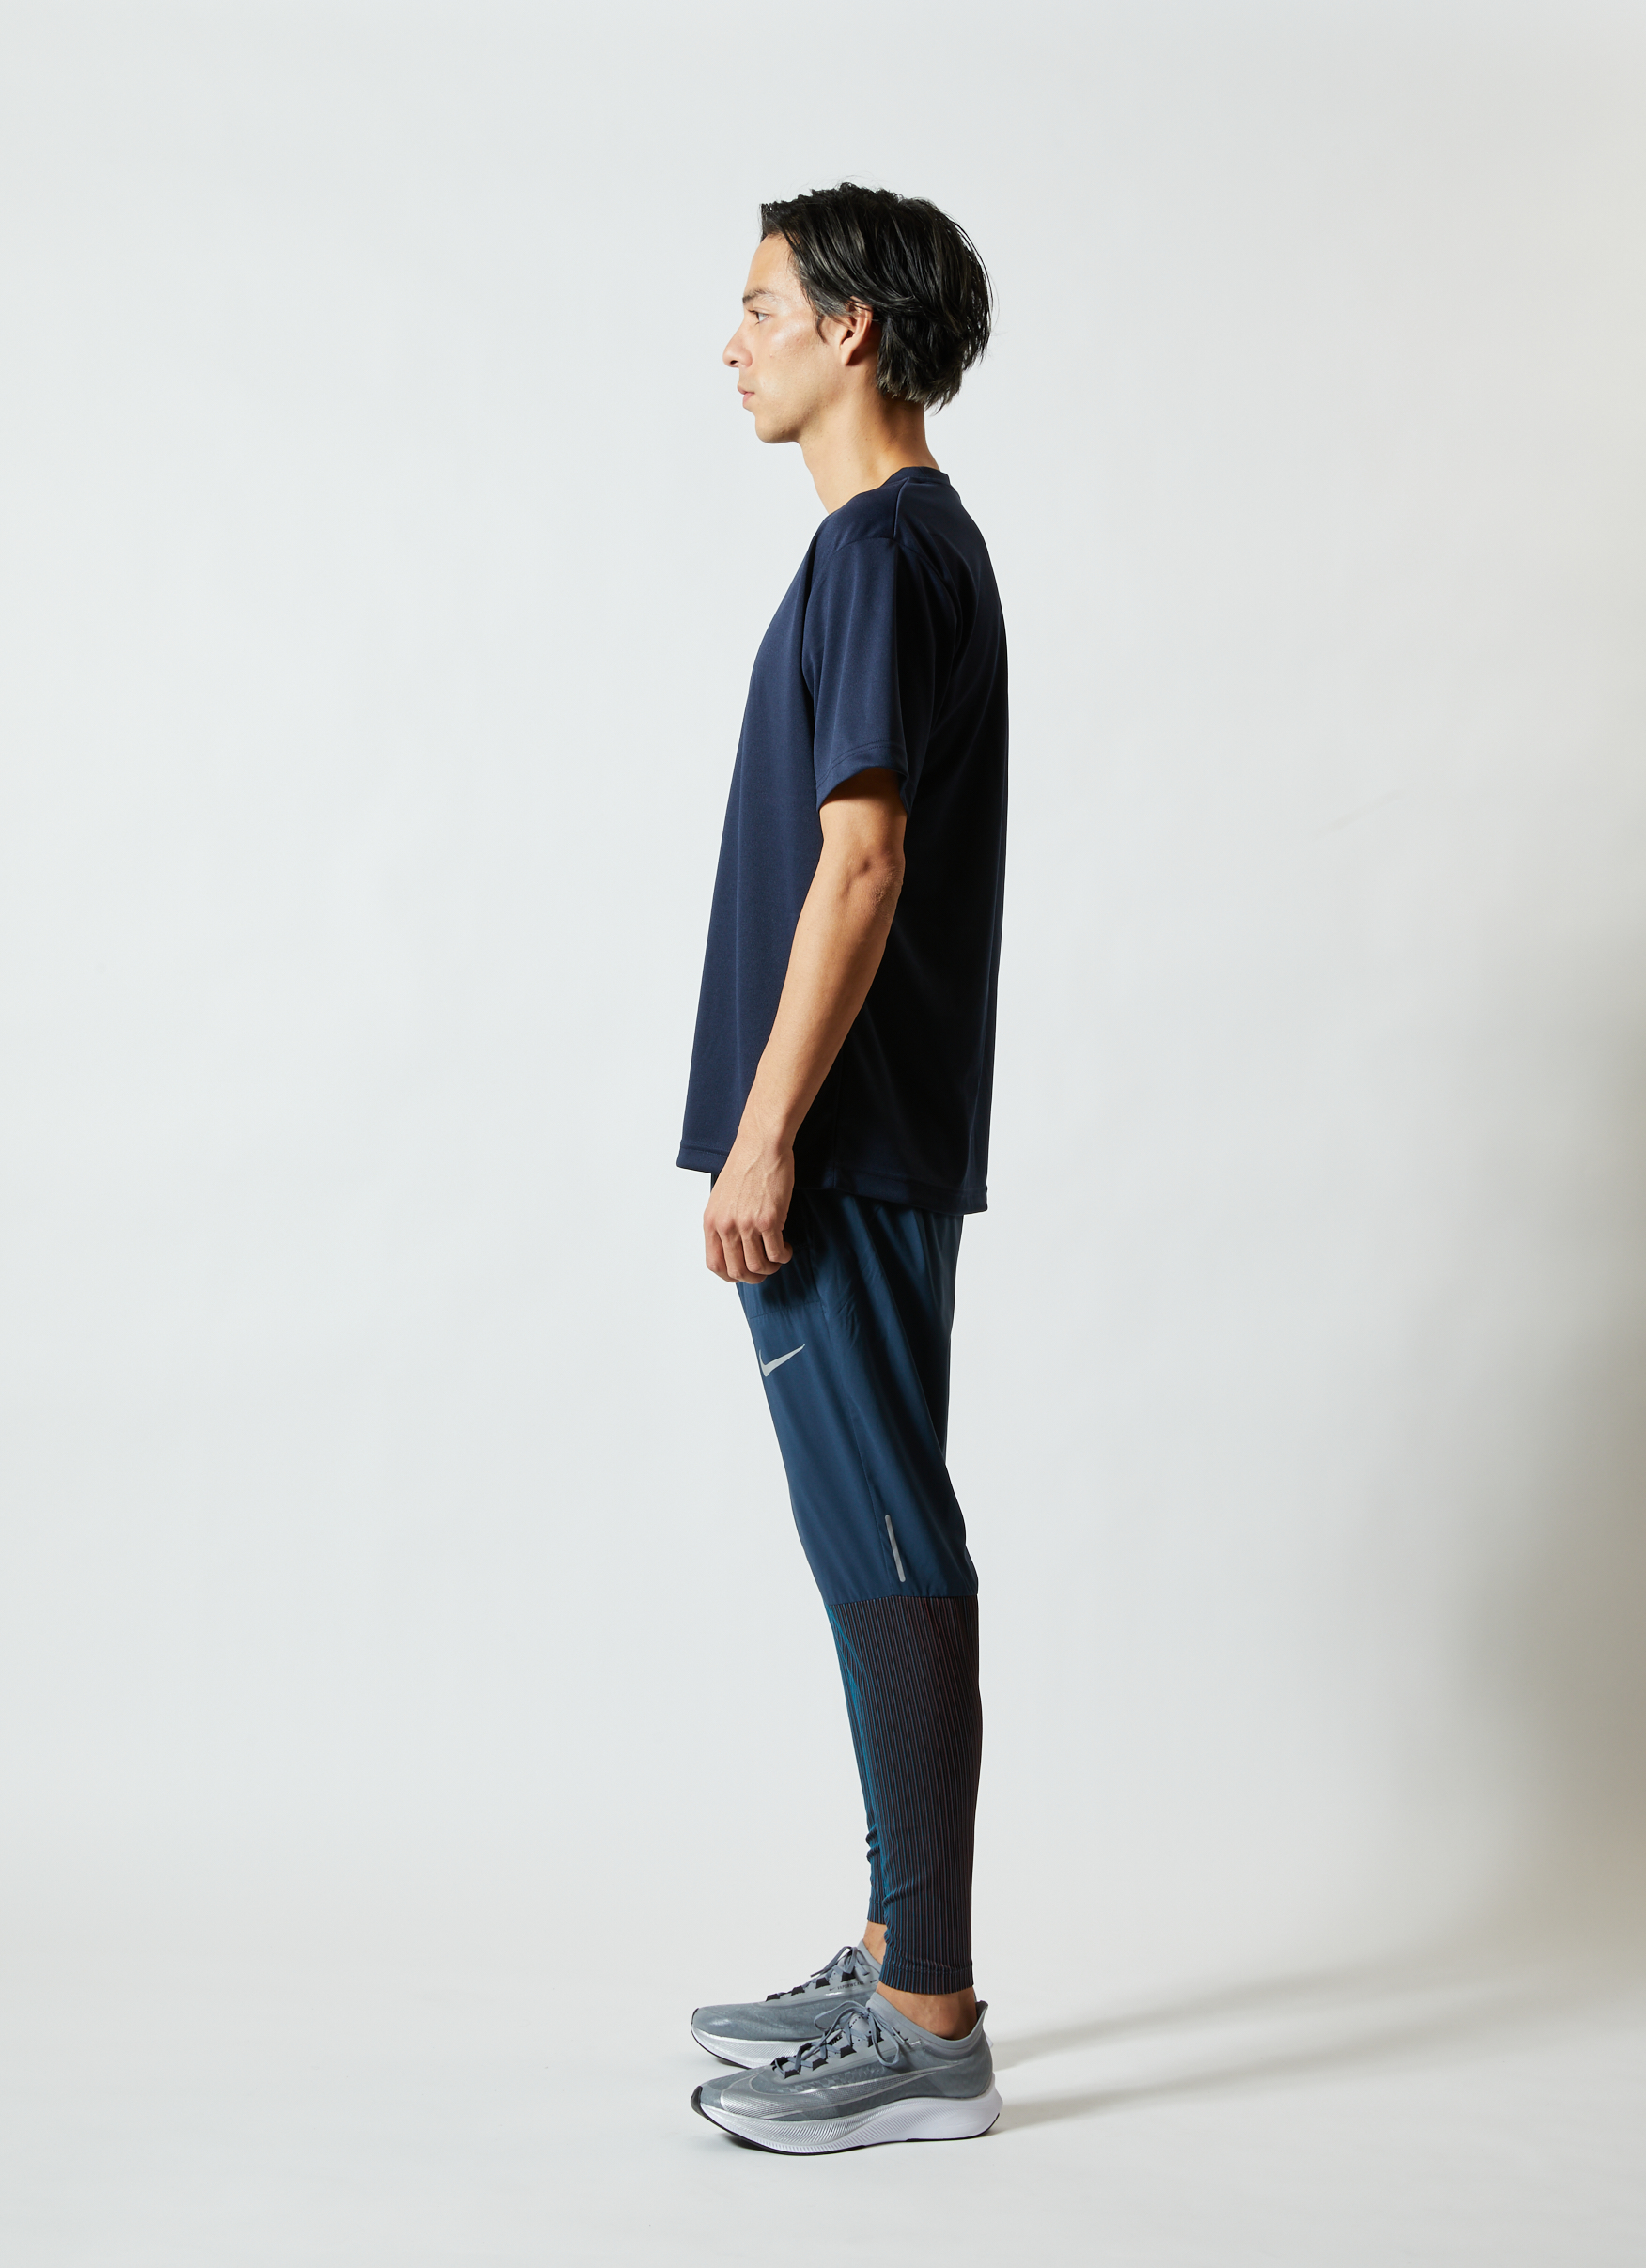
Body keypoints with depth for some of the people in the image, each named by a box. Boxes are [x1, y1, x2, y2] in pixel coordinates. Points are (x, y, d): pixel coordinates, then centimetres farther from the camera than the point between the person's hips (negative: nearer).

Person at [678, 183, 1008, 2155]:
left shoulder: (879, 548, -13)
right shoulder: (924, 540, 18)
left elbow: (860, 863, -20)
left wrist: (766, 1134, -19)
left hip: (843, 1142, -10)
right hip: (883, 1140, 10)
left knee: (887, 1551, -5)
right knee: (880, 1545, 13)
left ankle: (929, 2031, 3)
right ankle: (899, 1958, 24)